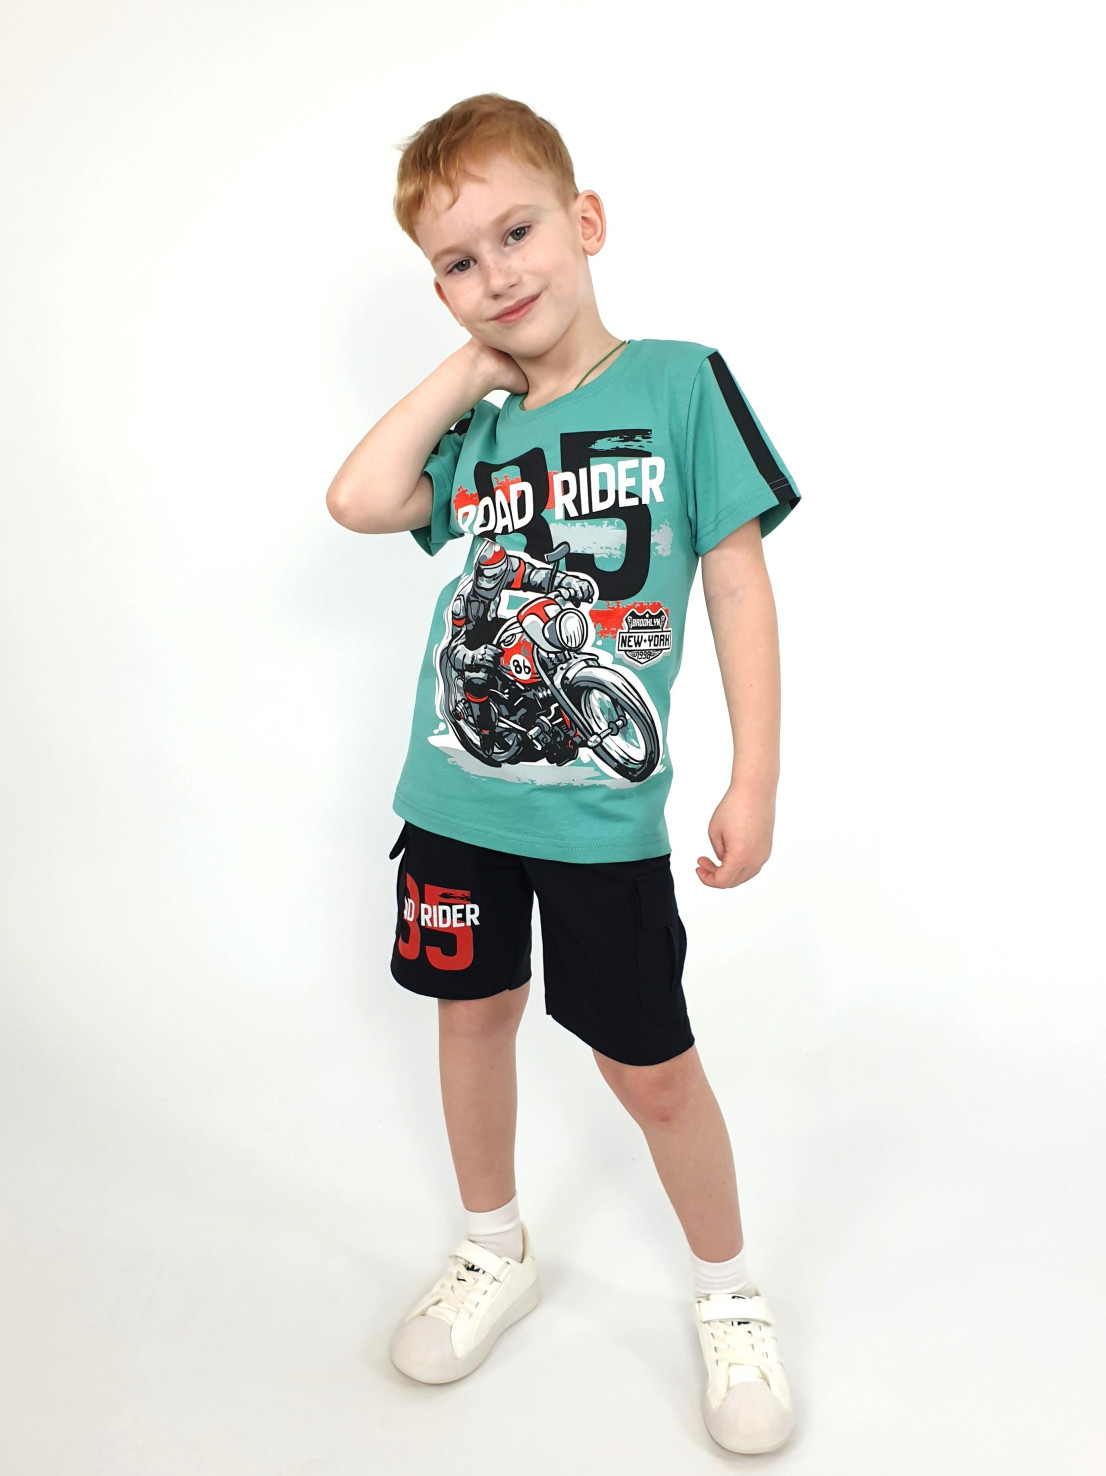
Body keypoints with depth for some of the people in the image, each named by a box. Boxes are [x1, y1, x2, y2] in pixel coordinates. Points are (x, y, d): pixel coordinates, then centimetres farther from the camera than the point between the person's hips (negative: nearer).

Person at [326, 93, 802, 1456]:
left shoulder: (678, 381, -5)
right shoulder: (477, 431, 8)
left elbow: (738, 581, -7)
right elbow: (358, 500, -9)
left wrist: (756, 781, -11)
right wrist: (471, 366, -2)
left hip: (605, 815, -4)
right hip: (456, 798, 5)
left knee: (650, 1068, 5)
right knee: (473, 1012, 17)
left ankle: (729, 1297, 34)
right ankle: (494, 1254, 43)